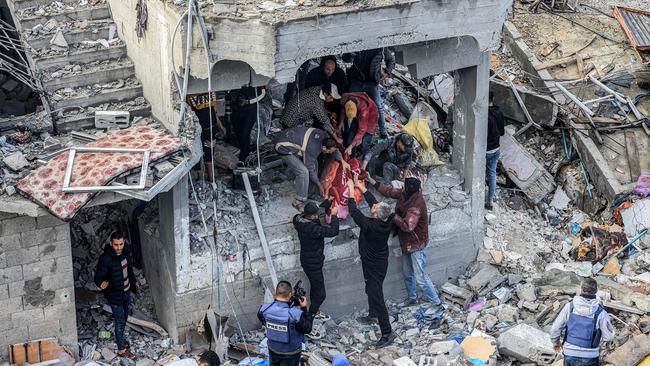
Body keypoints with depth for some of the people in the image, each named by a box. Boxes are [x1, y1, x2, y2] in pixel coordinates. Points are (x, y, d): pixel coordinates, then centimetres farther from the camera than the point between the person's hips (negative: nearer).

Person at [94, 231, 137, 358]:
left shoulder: (125, 253, -7)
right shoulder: (105, 259, -29)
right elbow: (98, 278, -24)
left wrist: (133, 282, 23)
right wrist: (102, 283, -46)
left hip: (126, 292, 7)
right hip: (115, 295, -7)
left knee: (124, 317, 25)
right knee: (120, 321, 6)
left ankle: (119, 338, 48)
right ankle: (121, 349, 23)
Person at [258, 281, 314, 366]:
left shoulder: (265, 309, -22)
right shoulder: (295, 314, -35)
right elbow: (307, 329, -18)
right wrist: (304, 308, -12)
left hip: (273, 349, 4)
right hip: (291, 353, -4)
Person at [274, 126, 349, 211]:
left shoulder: (323, 135, -10)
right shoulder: (313, 149, -30)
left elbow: (334, 148, 12)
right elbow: (311, 170, -16)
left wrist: (342, 161, 4)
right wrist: (320, 186, -5)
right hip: (284, 147, -10)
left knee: (313, 162, 10)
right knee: (303, 172, -19)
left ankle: (310, 192, 22)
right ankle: (299, 201, -8)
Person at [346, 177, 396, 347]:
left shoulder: (369, 225, -32)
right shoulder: (387, 222, -12)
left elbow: (354, 211, -20)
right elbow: (372, 201, 2)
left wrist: (351, 189, -11)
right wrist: (362, 188, 8)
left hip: (373, 266, -8)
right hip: (381, 262, 8)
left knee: (376, 295, -4)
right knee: (371, 290, 29)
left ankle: (387, 332, -3)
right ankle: (373, 316, 49)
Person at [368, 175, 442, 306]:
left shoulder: (416, 205, -29)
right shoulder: (405, 194, -3)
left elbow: (407, 226, -34)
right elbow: (390, 191, 11)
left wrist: (394, 217, -21)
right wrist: (372, 181, 10)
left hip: (416, 245, -9)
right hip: (407, 243, 9)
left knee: (420, 277, -6)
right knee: (408, 274, 22)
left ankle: (435, 302, 4)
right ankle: (412, 298, 39)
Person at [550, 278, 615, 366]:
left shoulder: (570, 307, -9)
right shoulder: (600, 312, -13)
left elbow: (555, 328, -5)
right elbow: (609, 336, -6)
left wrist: (556, 342, 14)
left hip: (570, 354, 2)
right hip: (589, 357, -2)